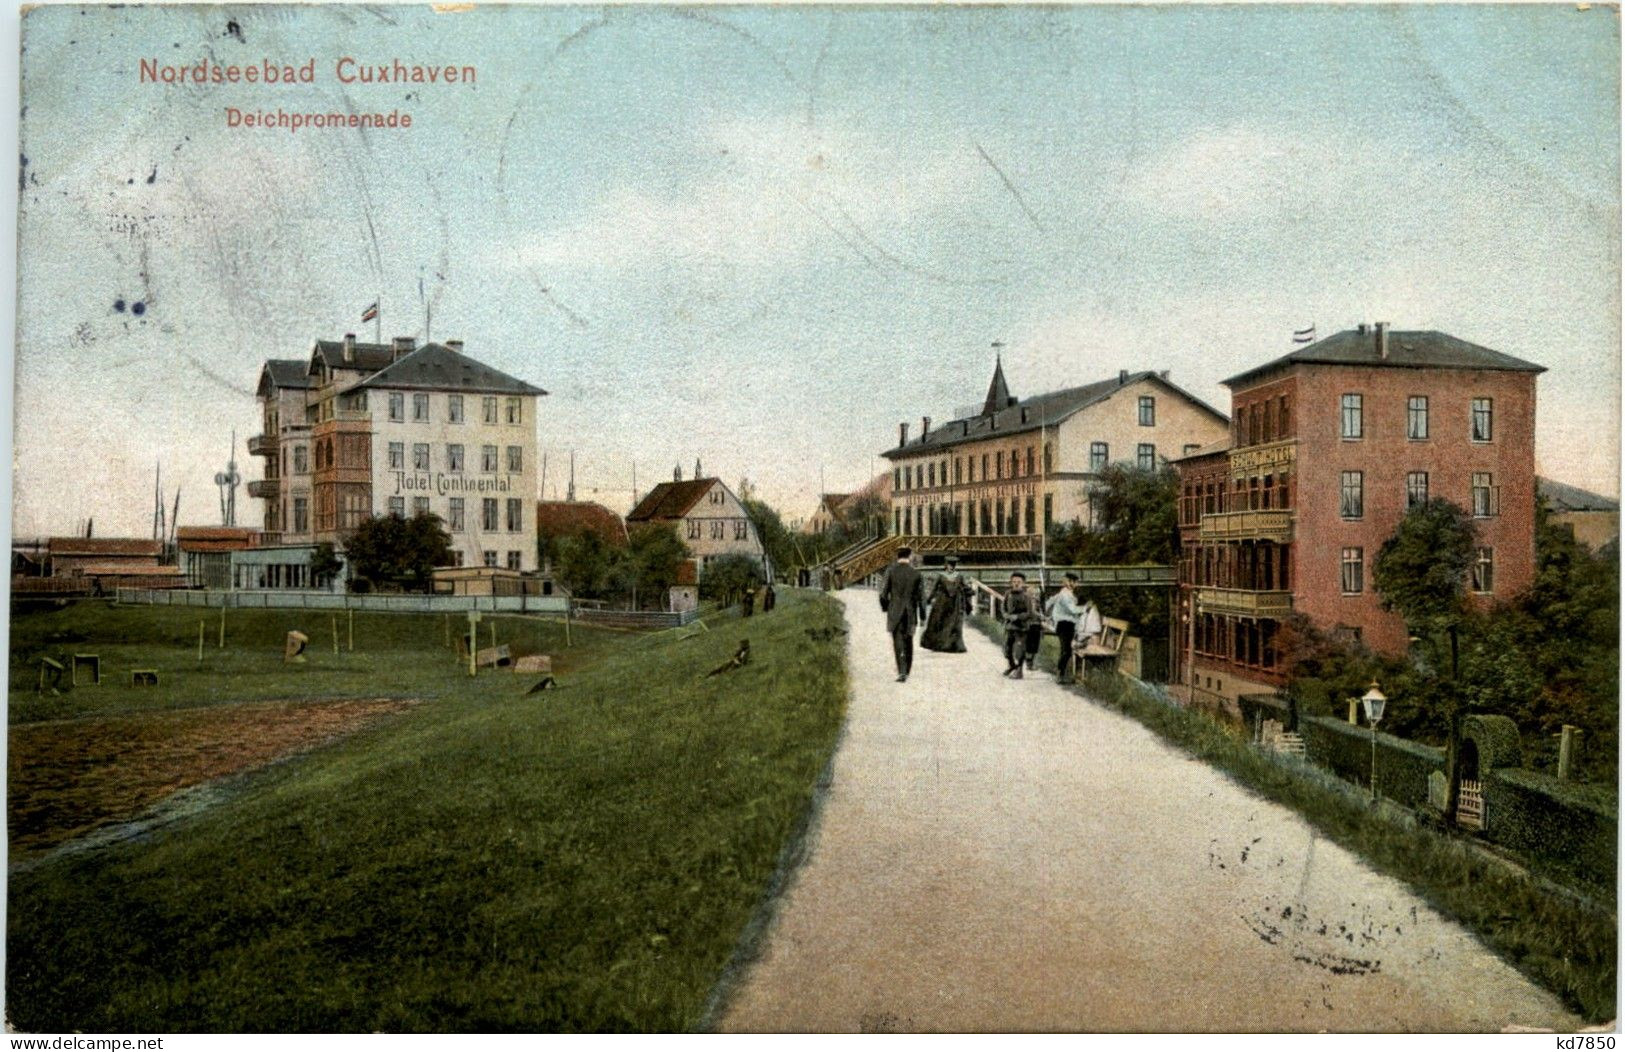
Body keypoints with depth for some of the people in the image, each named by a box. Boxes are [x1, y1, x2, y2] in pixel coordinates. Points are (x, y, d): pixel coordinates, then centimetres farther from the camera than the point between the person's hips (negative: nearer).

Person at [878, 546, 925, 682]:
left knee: (898, 643, -1)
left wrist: (885, 608, 10)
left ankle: (902, 672, -15)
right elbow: (921, 596, 1)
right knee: (908, 642, 16)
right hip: (911, 613, 2)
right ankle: (906, 672, 21)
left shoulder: (890, 570, -6)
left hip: (895, 613, -2)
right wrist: (922, 616, 8)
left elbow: (883, 593, -7)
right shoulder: (916, 573, 0)